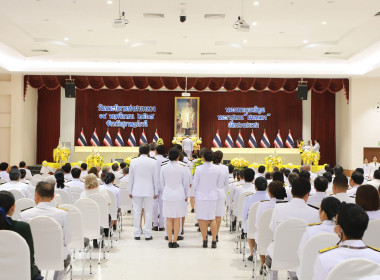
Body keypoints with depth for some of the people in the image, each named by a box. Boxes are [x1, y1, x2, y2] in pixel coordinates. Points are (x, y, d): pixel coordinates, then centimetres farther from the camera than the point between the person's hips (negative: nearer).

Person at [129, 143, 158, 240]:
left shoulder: (133, 161, -1)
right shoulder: (153, 162, -5)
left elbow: (131, 177, 3)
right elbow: (155, 178, 0)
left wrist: (130, 191, 11)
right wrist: (156, 192, 8)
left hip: (136, 191, 1)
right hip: (149, 191, -1)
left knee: (137, 212, 7)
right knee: (148, 212, 4)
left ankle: (137, 234, 11)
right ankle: (148, 234, 7)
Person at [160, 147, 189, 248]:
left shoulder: (164, 167, -2)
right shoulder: (183, 166, -7)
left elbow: (162, 182, 7)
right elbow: (186, 182, 0)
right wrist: (186, 195, 13)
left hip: (167, 195, 2)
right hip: (179, 195, -1)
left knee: (169, 219, 7)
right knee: (177, 218, 5)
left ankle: (170, 241, 9)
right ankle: (175, 241, 7)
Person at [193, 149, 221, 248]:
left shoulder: (199, 168, -13)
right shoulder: (217, 169, -3)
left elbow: (194, 185, -7)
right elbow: (218, 183, 8)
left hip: (201, 196, -3)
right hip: (213, 196, 3)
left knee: (202, 219, 7)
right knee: (212, 218, 14)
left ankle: (204, 240, 10)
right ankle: (214, 241, 11)